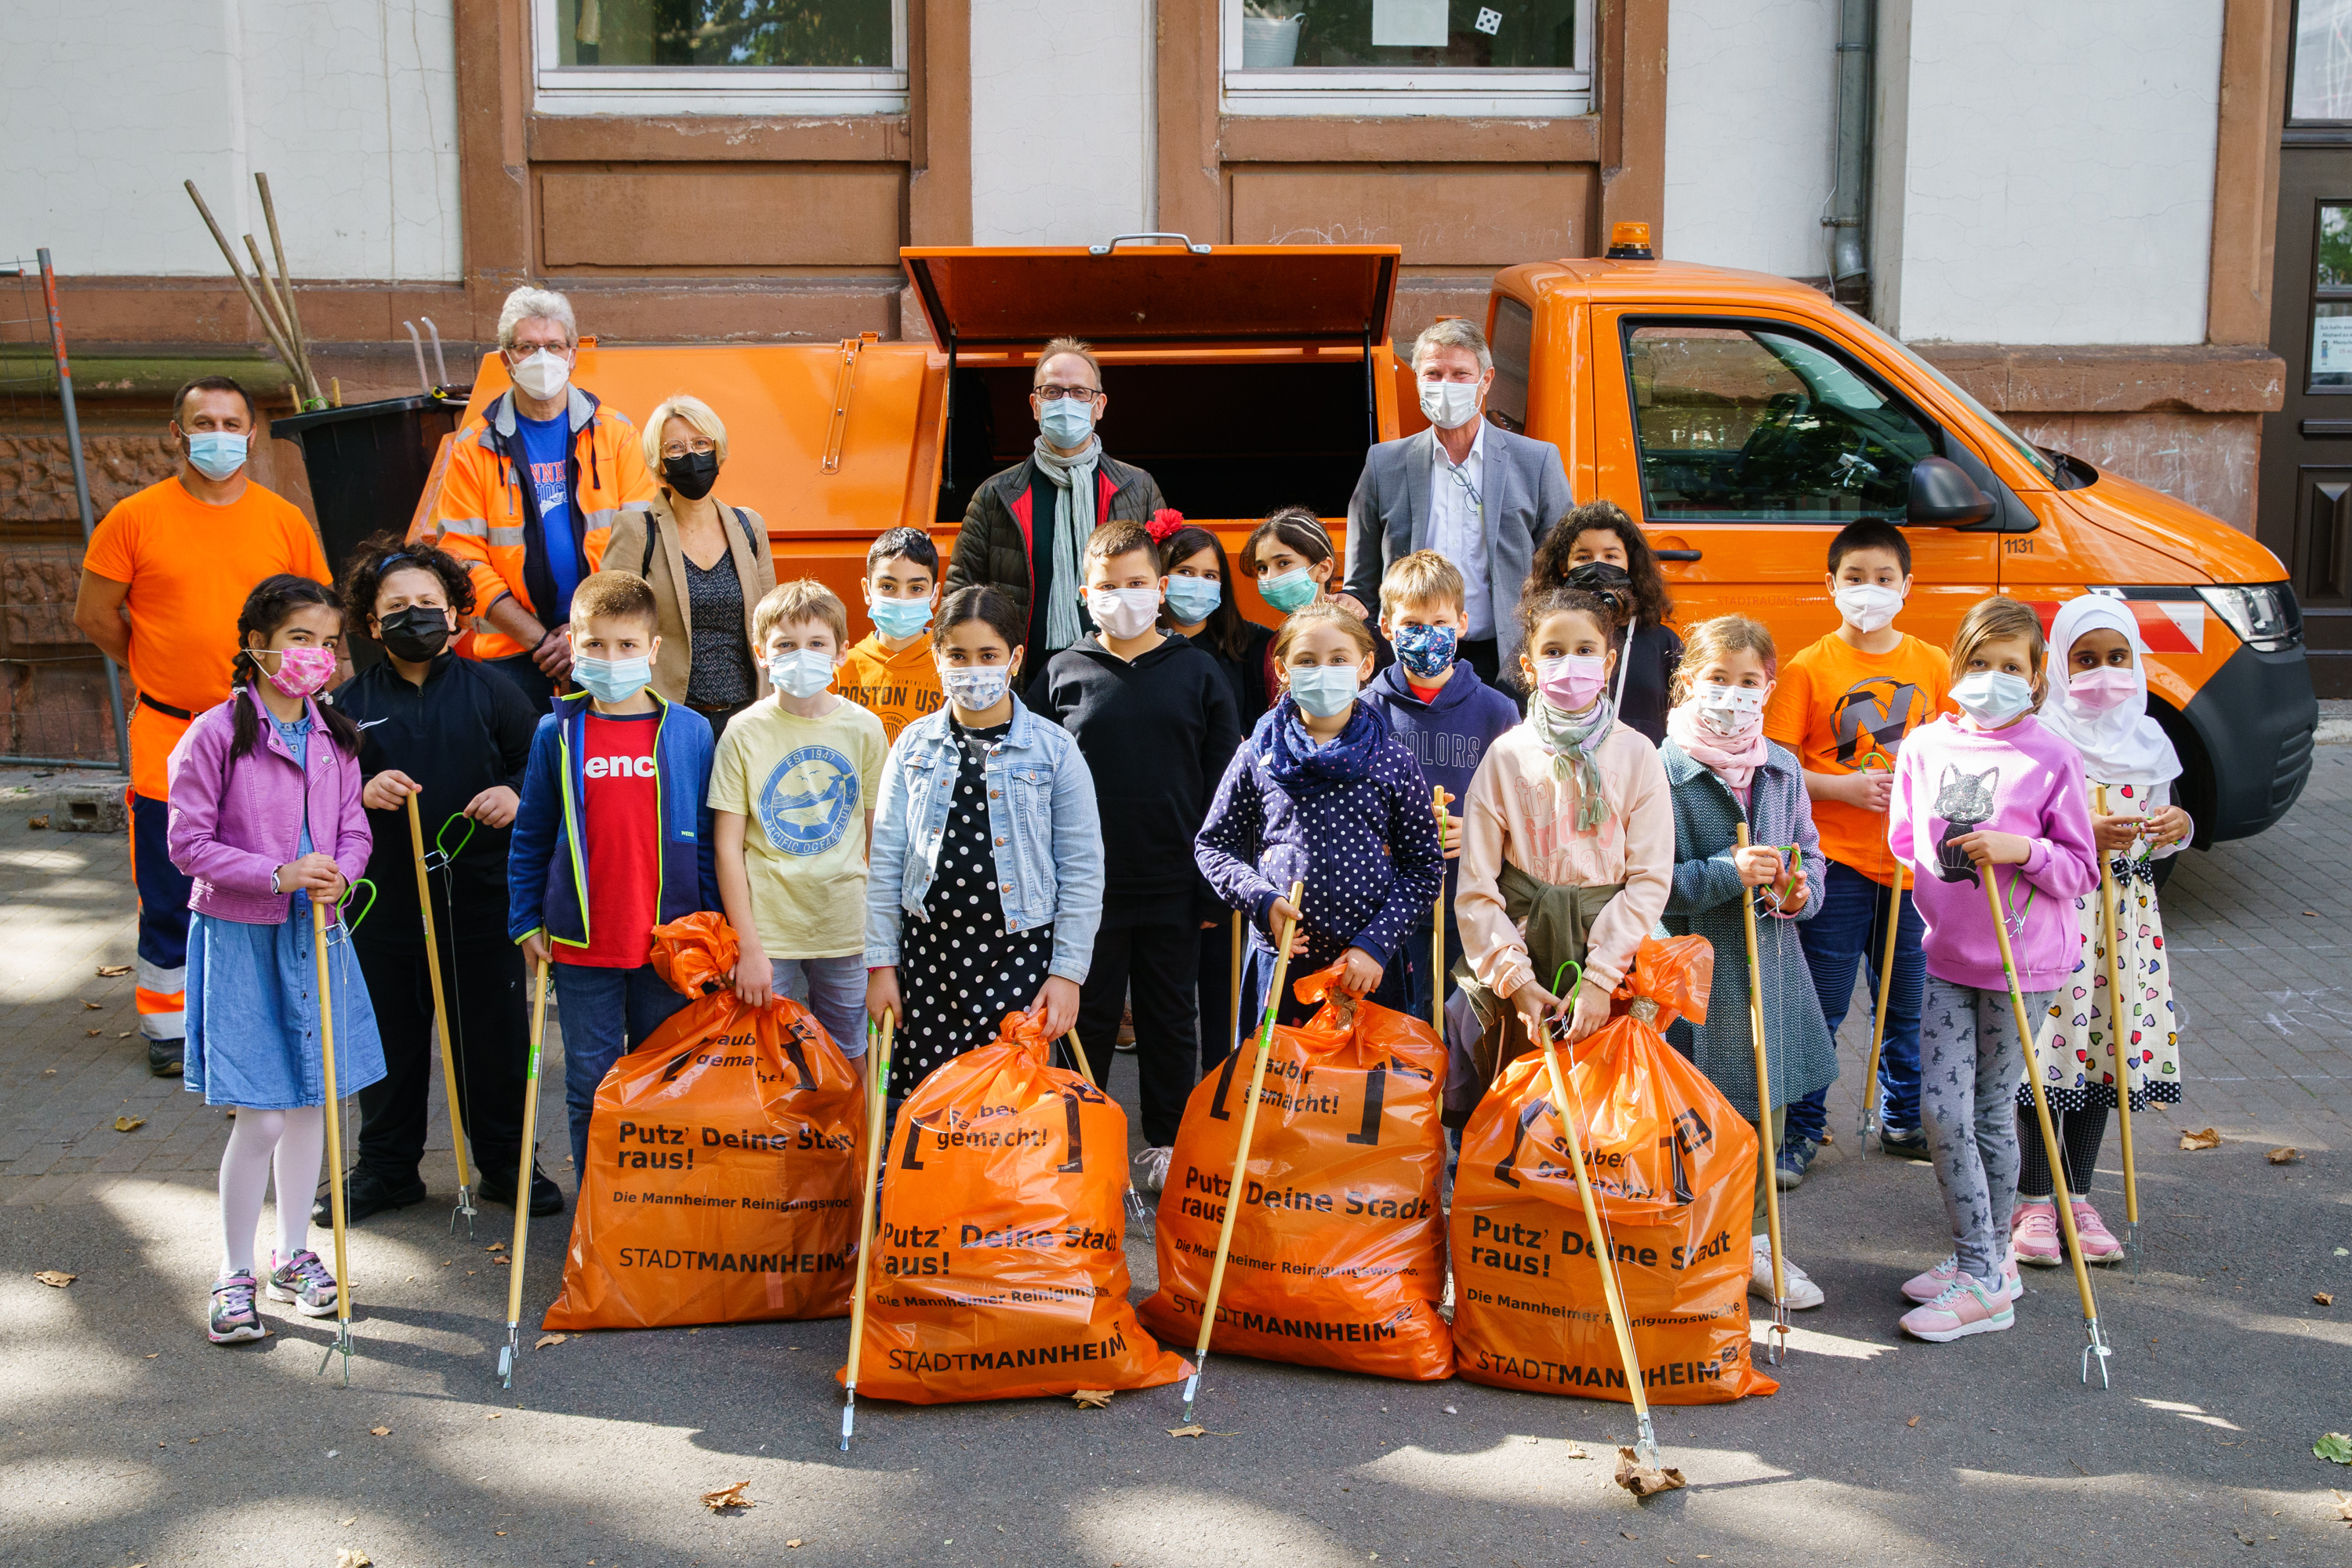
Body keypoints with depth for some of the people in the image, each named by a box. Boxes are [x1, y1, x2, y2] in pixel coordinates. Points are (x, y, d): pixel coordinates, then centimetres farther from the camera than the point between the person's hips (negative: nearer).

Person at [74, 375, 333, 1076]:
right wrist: (158, 668, 6)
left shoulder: (284, 520, 2)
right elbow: (94, 614, 3)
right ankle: (168, 1025, 18)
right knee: (168, 892, 5)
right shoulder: (135, 517, -4)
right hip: (167, 734, -1)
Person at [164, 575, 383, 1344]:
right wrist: (279, 875, -21)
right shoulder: (215, 734, -11)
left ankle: (294, 1256, 29)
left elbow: (353, 829, 9)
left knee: (312, 1102, 13)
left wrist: (336, 873, -13)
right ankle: (234, 1275, 13)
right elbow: (189, 843, -12)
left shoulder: (334, 737, 5)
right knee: (260, 1116, -4)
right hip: (239, 938, -5)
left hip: (317, 935, 5)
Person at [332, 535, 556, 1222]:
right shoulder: (350, 703, 2)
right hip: (384, 902, 1)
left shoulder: (491, 692, 1)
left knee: (495, 1038, 8)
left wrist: (516, 794, -14)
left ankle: (507, 1163, 24)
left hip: (480, 900, 0)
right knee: (389, 1041, 11)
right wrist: (361, 792, -16)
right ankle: (385, 1169, 27)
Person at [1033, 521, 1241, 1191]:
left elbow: (1222, 784, 2)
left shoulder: (1197, 672, 1)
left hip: (1173, 887, 0)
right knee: (1088, 1019, 9)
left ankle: (1167, 1144, 23)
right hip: (1086, 884, 0)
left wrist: (1216, 885, -1)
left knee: (1170, 1018, 11)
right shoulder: (1064, 674, 1)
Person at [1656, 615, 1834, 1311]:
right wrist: (1729, 874, -22)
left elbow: (1809, 855, 15)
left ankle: (1749, 1239, 31)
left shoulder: (1783, 769, 9)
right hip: (1698, 963, -5)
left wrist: (1799, 889, -7)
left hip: (1772, 962, 6)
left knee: (1767, 1110, 14)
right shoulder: (1665, 771, -9)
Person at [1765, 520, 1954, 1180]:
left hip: (1911, 861, 3)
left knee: (1906, 1004, 15)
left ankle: (1903, 1120, 31)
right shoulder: (1808, 668, -4)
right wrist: (1843, 786, -17)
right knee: (1820, 1007, 1)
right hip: (1836, 860, -3)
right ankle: (1803, 1131, 13)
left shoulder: (1933, 665, 6)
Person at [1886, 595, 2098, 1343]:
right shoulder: (1924, 747, 2)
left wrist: (2022, 850, -19)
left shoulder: (2052, 760, -9)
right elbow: (1904, 840, 17)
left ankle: (1984, 1276, 17)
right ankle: (1980, 1261, 17)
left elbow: (2081, 869, -6)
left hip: (2021, 961, -4)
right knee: (1941, 1109, 0)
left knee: (1992, 1112, 5)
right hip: (1947, 956, 4)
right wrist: (1934, 893, 10)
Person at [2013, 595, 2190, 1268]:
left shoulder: (2148, 739, 10)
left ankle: (2077, 1199, 20)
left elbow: (2161, 822, 18)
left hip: (2125, 909, 5)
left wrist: (2179, 826, -4)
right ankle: (2035, 1203, 9)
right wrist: (2080, 835, -24)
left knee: (2105, 1047, 9)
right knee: (2046, 1048, -4)